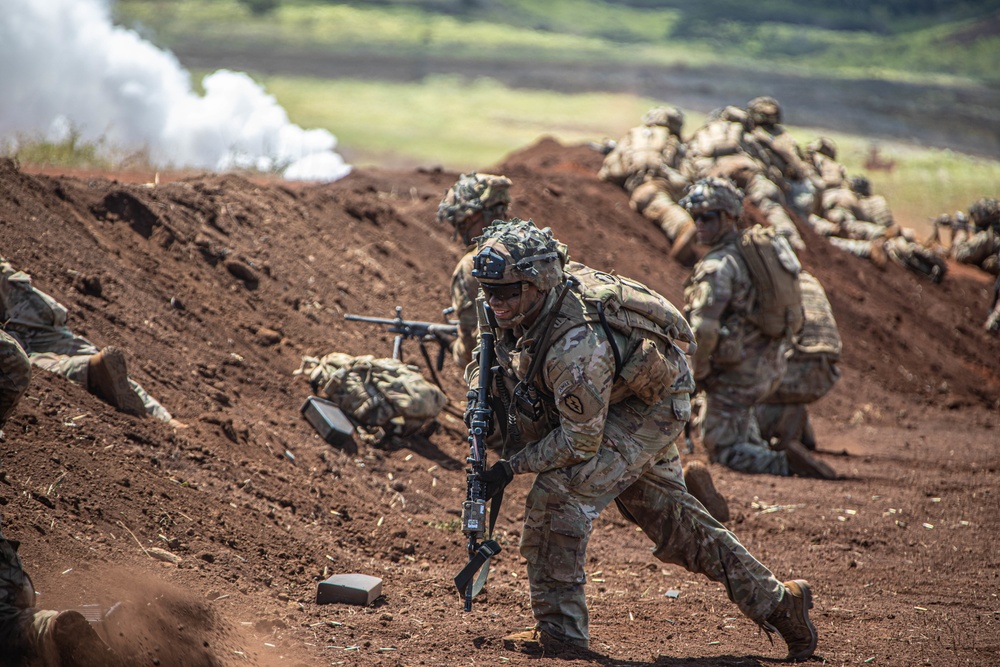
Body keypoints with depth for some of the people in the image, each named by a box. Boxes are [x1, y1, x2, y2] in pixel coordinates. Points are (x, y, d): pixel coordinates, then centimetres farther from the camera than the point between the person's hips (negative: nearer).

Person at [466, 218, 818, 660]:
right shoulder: (519, 309, -13)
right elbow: (488, 356, 10)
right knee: (673, 521, 17)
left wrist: (512, 467, -26)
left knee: (557, 495, -21)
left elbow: (581, 441, -30)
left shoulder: (574, 345, -38)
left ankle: (559, 629, -11)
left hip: (651, 411, -10)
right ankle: (777, 602, 28)